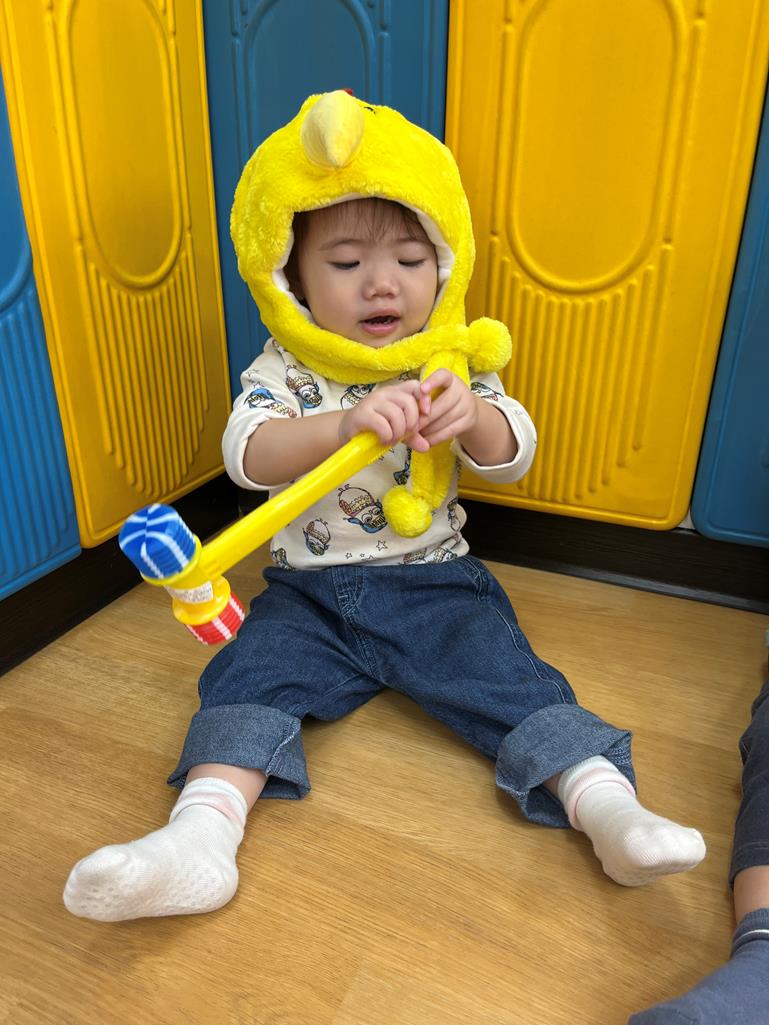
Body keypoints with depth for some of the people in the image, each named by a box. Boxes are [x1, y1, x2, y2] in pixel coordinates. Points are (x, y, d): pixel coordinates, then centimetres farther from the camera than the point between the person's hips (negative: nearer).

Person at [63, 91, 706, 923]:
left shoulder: (454, 363, 2)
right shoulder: (284, 371, -3)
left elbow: (512, 458, -5)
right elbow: (246, 455, -20)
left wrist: (471, 413, -29)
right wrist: (345, 424, -38)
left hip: (435, 580, 1)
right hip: (310, 590, 0)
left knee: (506, 671, -18)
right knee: (253, 672, -19)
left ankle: (606, 806, -19)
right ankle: (200, 833, -22)